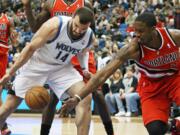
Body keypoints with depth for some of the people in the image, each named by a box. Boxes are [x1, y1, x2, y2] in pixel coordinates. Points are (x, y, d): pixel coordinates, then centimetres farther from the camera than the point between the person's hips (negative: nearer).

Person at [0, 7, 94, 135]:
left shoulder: (90, 38, -15)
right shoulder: (54, 26, -30)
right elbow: (30, 48, -19)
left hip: (62, 67, 4)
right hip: (36, 64, -3)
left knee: (86, 98, -17)